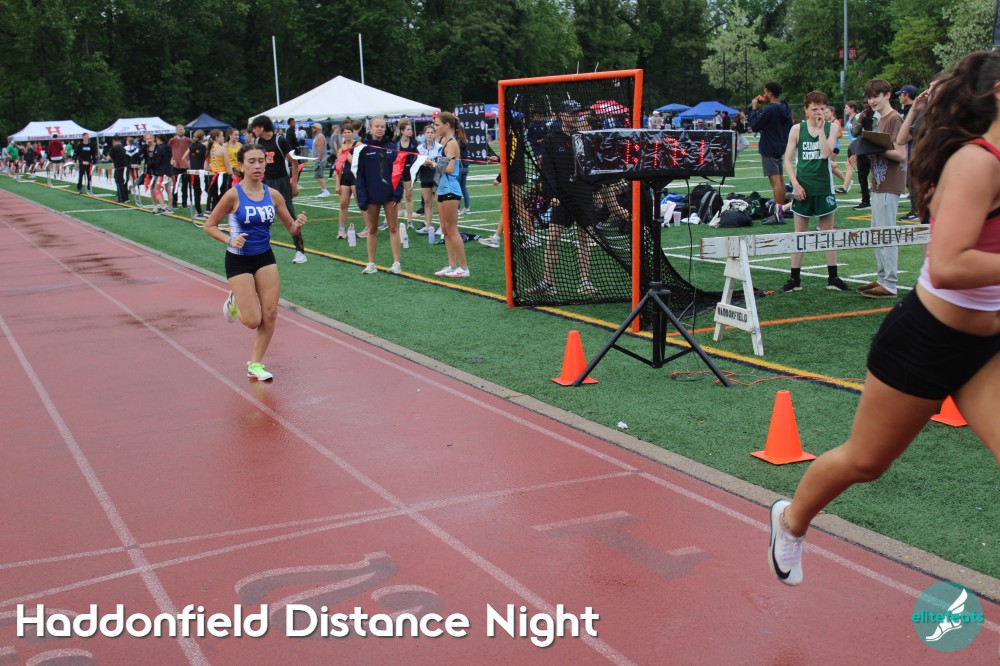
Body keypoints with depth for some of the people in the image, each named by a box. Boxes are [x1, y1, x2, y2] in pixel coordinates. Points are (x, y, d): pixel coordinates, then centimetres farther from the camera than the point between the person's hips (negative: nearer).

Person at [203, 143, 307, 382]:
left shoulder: (273, 195, -4)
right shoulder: (233, 195, -15)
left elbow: (291, 228, 4)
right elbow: (209, 226, -6)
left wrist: (298, 224, -19)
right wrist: (230, 240, -23)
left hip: (265, 258, 4)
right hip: (238, 260, -4)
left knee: (270, 315, 0)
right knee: (253, 321, -5)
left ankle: (255, 364, 17)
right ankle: (235, 302, 30)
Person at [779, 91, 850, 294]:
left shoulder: (832, 127, 1)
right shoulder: (797, 129, 2)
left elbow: (826, 153, -15)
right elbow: (788, 159, 1)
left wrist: (820, 128, -13)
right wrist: (795, 184, -10)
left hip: (824, 187, 0)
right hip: (803, 188, 0)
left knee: (828, 232, 7)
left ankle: (832, 277, 13)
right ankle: (795, 279, 10)